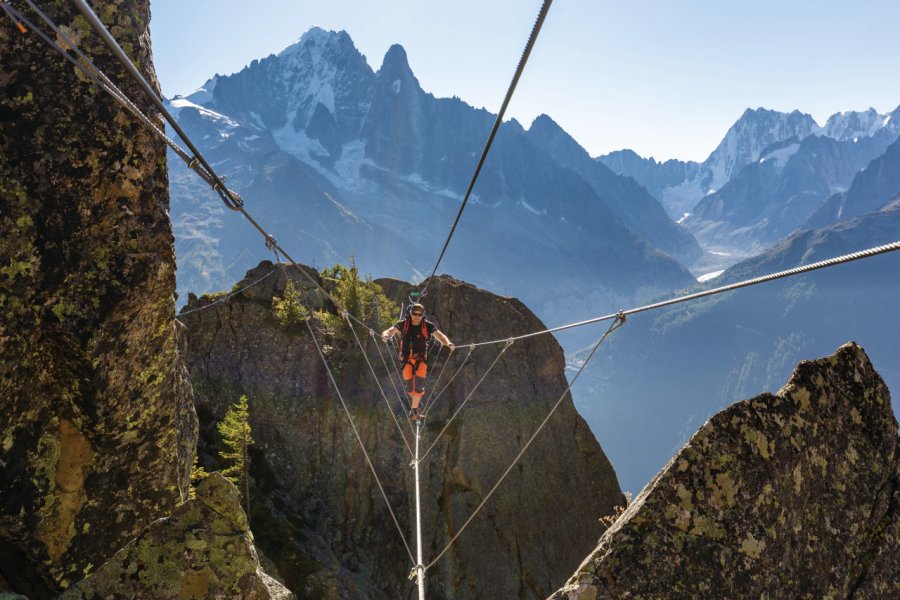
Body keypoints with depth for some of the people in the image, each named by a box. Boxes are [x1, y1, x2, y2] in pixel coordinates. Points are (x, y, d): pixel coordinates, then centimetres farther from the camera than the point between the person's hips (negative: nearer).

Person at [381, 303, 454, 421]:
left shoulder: (428, 326, -7)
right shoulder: (403, 324, -7)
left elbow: (440, 336, -16)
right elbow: (390, 331, -19)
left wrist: (448, 343, -37)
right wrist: (385, 335, -44)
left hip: (421, 358, 0)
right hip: (407, 358, 0)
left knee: (419, 383, -14)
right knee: (409, 384, 0)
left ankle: (415, 409, -1)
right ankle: (414, 400, 33)